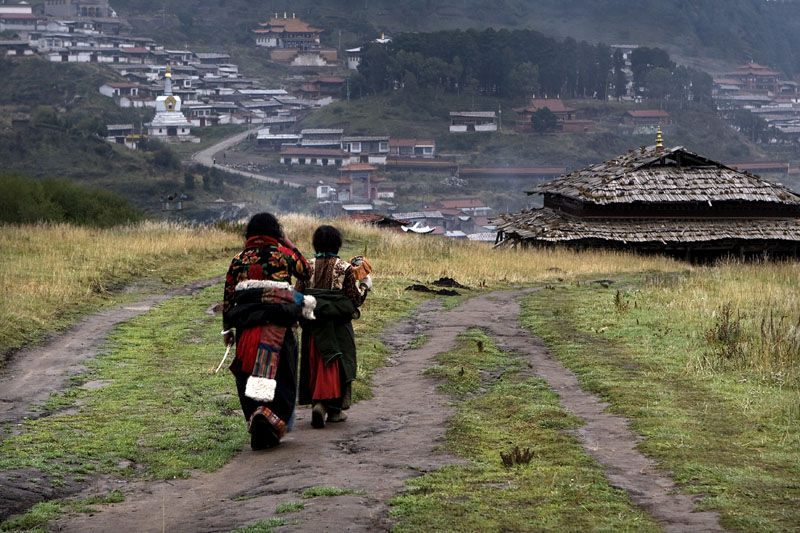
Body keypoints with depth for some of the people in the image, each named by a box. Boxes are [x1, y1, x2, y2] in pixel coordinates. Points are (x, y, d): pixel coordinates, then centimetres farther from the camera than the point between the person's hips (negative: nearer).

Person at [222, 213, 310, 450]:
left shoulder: (239, 259, 7)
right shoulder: (284, 254, 0)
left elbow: (228, 295, 9)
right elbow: (306, 271, 16)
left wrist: (227, 328, 17)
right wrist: (291, 246, 23)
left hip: (246, 326, 2)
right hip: (278, 324, -2)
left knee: (248, 379, 10)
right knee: (281, 377, 4)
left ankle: (259, 433, 9)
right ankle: (269, 414, -22)